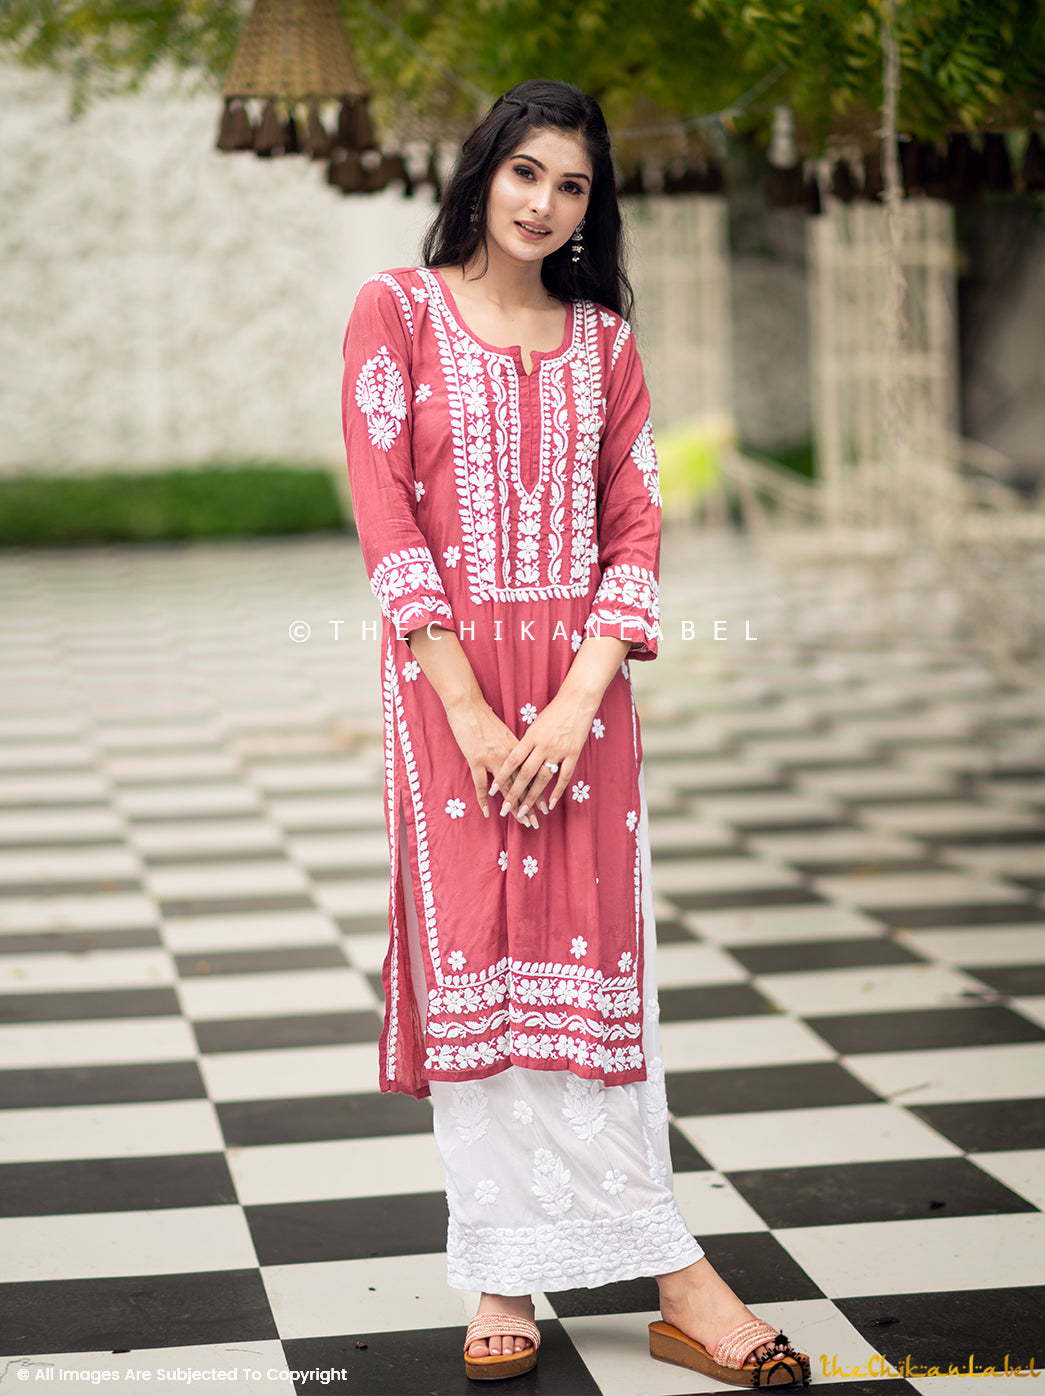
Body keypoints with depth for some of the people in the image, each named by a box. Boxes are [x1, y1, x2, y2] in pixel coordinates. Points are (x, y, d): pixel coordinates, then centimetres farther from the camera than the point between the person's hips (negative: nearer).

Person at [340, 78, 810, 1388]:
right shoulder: (398, 310, 2)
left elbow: (635, 531, 5)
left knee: (592, 970, -1)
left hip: (580, 683, 3)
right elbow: (387, 520, -6)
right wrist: (472, 716, -13)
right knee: (471, 966, -2)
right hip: (446, 681, -2)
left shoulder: (601, 336, 11)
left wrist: (575, 705, -10)